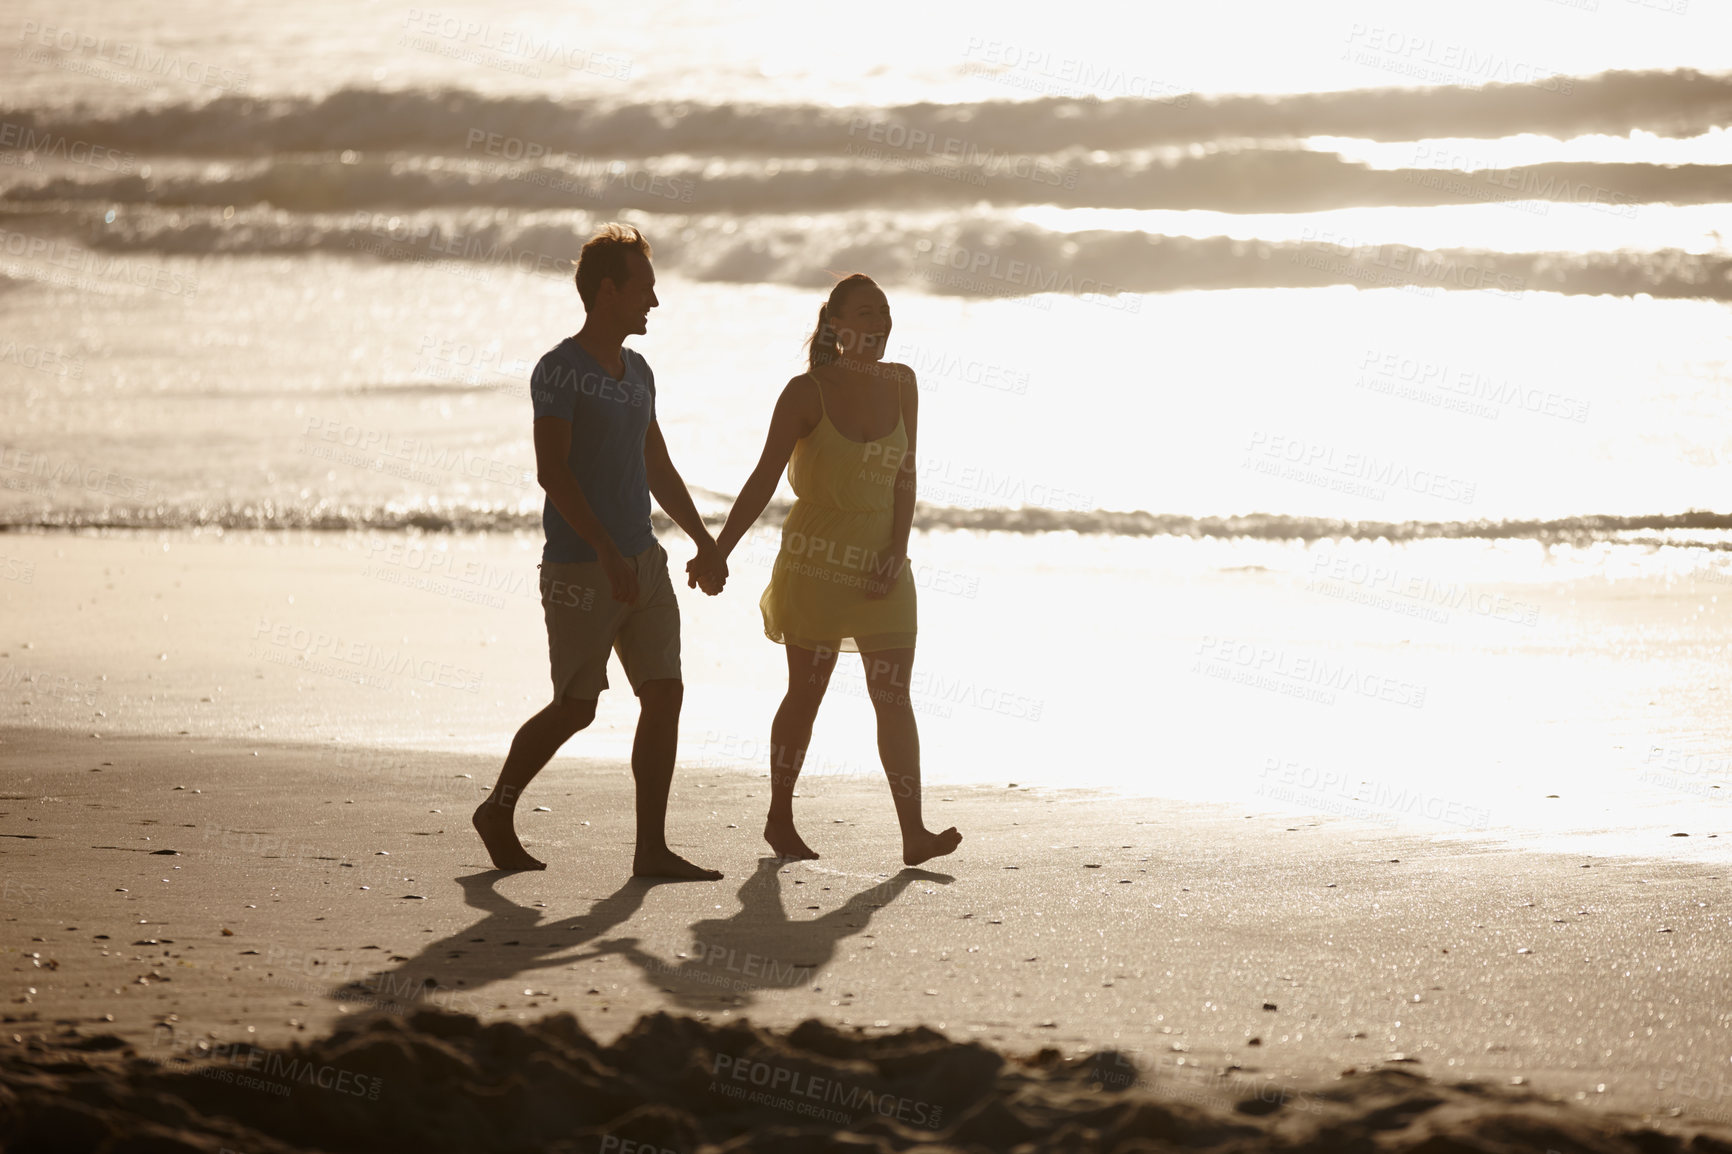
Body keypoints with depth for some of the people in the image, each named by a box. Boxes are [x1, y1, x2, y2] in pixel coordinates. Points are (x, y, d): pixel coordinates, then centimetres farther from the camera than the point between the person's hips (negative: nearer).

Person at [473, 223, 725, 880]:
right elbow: (552, 472, -18)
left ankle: (652, 850, -2)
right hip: (581, 569, -7)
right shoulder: (559, 372, -10)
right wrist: (607, 554, -24)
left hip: (643, 561, 7)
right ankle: (498, 812, 20)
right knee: (575, 708, -2)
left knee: (664, 695, -3)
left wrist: (704, 541, 21)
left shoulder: (637, 372, 15)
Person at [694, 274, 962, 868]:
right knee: (806, 691, 6)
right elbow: (764, 479, -10)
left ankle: (914, 832, -9)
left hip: (881, 559, 3)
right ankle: (780, 819, 21)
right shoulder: (807, 393, -9)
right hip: (815, 558, -3)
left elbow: (904, 477, 4)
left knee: (894, 695, -4)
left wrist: (897, 552, -7)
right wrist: (718, 552, -15)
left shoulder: (900, 384, 3)